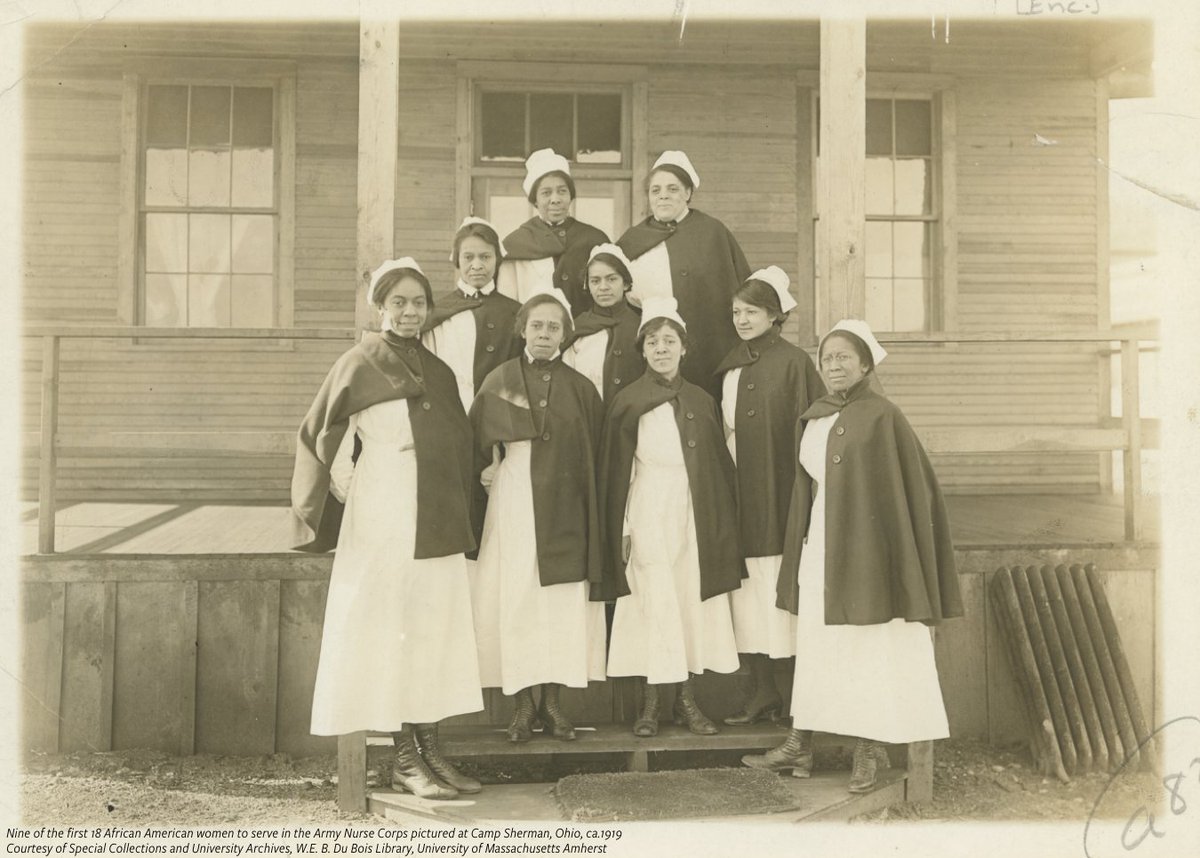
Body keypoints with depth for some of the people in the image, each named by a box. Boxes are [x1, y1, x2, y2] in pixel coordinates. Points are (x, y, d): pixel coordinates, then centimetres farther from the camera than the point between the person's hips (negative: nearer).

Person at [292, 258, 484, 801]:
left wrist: (459, 513, 12)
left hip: (439, 518, 6)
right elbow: (318, 434, 1)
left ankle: (430, 749, 16)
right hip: (384, 517, -6)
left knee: (436, 628, 7)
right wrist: (343, 487, 0)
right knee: (393, 628, -1)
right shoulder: (360, 364, -1)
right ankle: (405, 759, 8)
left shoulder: (440, 373, 14)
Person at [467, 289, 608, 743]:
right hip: (513, 500, 0)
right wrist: (485, 467, -7)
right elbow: (476, 442, 8)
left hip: (564, 506, 1)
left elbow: (593, 457, 5)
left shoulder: (580, 388, 7)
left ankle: (553, 701, 11)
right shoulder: (499, 381, 6)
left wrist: (591, 515, -1)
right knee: (515, 597, -1)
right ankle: (523, 704, 8)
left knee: (564, 599, 0)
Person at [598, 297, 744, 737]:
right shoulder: (627, 402, -1)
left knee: (694, 602, 5)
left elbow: (719, 467, 10)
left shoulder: (702, 402, 8)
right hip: (648, 515, -3)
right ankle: (650, 703, 10)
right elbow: (616, 470, -1)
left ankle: (687, 700, 17)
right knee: (654, 605, -2)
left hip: (696, 516, 3)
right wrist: (622, 529, -6)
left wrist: (724, 525, 6)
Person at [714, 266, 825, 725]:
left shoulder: (793, 361, -5)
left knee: (780, 585, -2)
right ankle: (762, 688, 14)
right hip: (738, 489, 6)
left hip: (778, 492, -6)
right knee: (747, 585, 6)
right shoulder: (731, 365, 13)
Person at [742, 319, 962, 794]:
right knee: (815, 643, 9)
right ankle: (799, 745, 17)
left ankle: (870, 750, 15)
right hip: (820, 545, 6)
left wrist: (899, 555, -13)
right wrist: (802, 545, 13)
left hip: (865, 547, -6)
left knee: (870, 648, 3)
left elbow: (912, 487, -9)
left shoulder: (882, 417, -8)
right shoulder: (814, 419, 10)